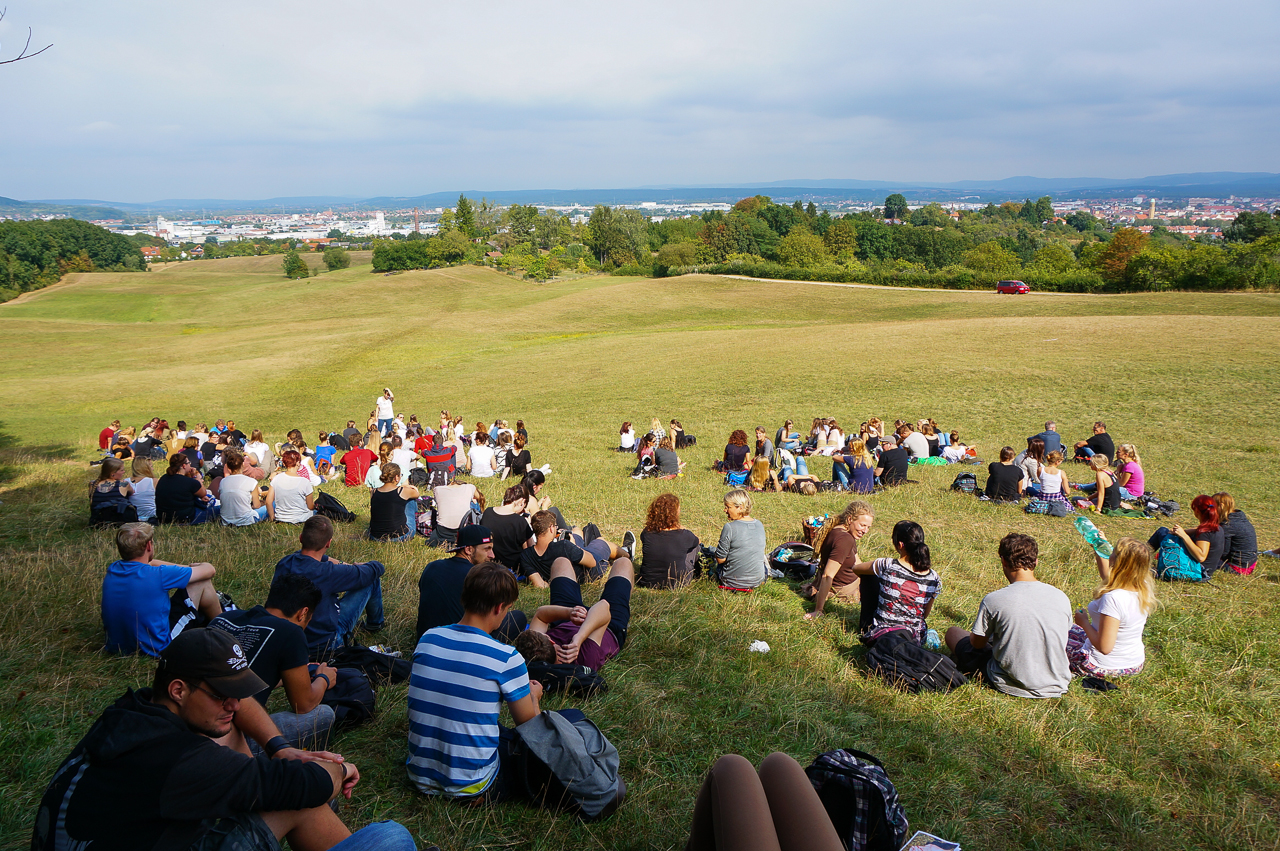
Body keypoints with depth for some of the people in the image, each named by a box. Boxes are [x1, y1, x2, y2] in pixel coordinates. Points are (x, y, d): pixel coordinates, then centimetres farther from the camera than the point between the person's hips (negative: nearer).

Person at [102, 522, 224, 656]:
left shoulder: (112, 570, -3)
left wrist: (188, 567, 20)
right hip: (157, 649, -7)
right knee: (203, 582, 1)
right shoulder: (157, 576, -23)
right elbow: (209, 570, -8)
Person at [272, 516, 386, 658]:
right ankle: (374, 624, 32)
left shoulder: (283, 563, -9)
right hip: (322, 646, -6)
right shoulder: (327, 573, -29)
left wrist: (343, 566, 16)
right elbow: (377, 568, -13)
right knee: (372, 578, 1)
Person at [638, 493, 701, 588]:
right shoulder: (683, 534, -19)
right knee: (696, 546, 20)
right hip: (676, 583, -3)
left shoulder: (646, 533, -12)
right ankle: (695, 575, 49)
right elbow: (696, 540, 6)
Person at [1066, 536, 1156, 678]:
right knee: (1073, 630, 28)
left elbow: (1105, 647, -31)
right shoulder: (1144, 589, -10)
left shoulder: (1114, 598, -34)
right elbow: (1107, 576, 14)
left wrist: (1084, 622, -17)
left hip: (1105, 667, -7)